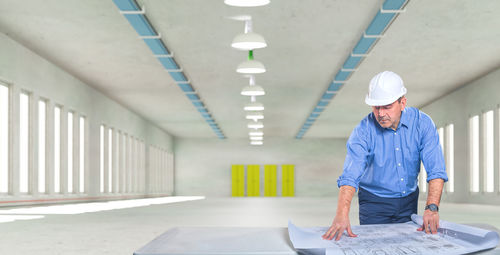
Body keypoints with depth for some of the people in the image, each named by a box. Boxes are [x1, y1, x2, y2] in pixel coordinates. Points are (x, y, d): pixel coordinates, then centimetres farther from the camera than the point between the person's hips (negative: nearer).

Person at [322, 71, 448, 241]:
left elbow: (436, 171, -18)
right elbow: (350, 176, -30)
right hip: (374, 202, -2)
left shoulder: (422, 123, -13)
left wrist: (432, 208, -32)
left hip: (409, 201, 2)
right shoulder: (363, 131, -19)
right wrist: (342, 215, -44)